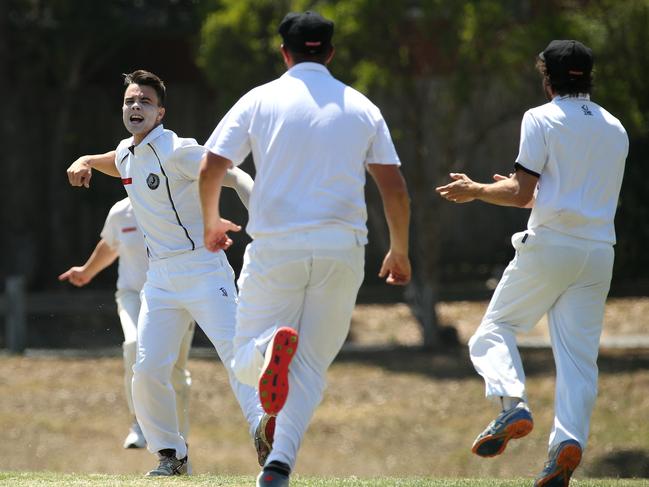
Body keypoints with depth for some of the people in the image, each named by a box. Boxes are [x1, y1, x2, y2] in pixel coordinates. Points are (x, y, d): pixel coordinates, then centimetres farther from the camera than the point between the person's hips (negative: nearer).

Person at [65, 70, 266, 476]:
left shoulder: (177, 152, -13)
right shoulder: (127, 153, 11)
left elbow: (235, 177, -21)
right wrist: (86, 162, 15)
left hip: (203, 270, -7)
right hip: (161, 279, 7)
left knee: (236, 351, -22)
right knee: (148, 371, 0)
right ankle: (171, 454, 12)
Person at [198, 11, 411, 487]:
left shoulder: (260, 100, 4)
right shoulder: (361, 108, 8)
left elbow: (210, 170, -2)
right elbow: (395, 190, 6)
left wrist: (212, 224, 17)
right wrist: (400, 251, 20)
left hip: (275, 250, -1)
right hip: (342, 248, 1)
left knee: (246, 360, 8)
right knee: (312, 367, 8)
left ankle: (272, 345, -29)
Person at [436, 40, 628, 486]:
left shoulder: (542, 119, -1)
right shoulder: (616, 130, 17)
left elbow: (521, 194, -8)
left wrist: (474, 190, 8)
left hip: (549, 246, -5)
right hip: (599, 252, 5)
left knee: (496, 328, 8)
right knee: (579, 353, 2)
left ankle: (513, 405, -15)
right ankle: (570, 438, -18)